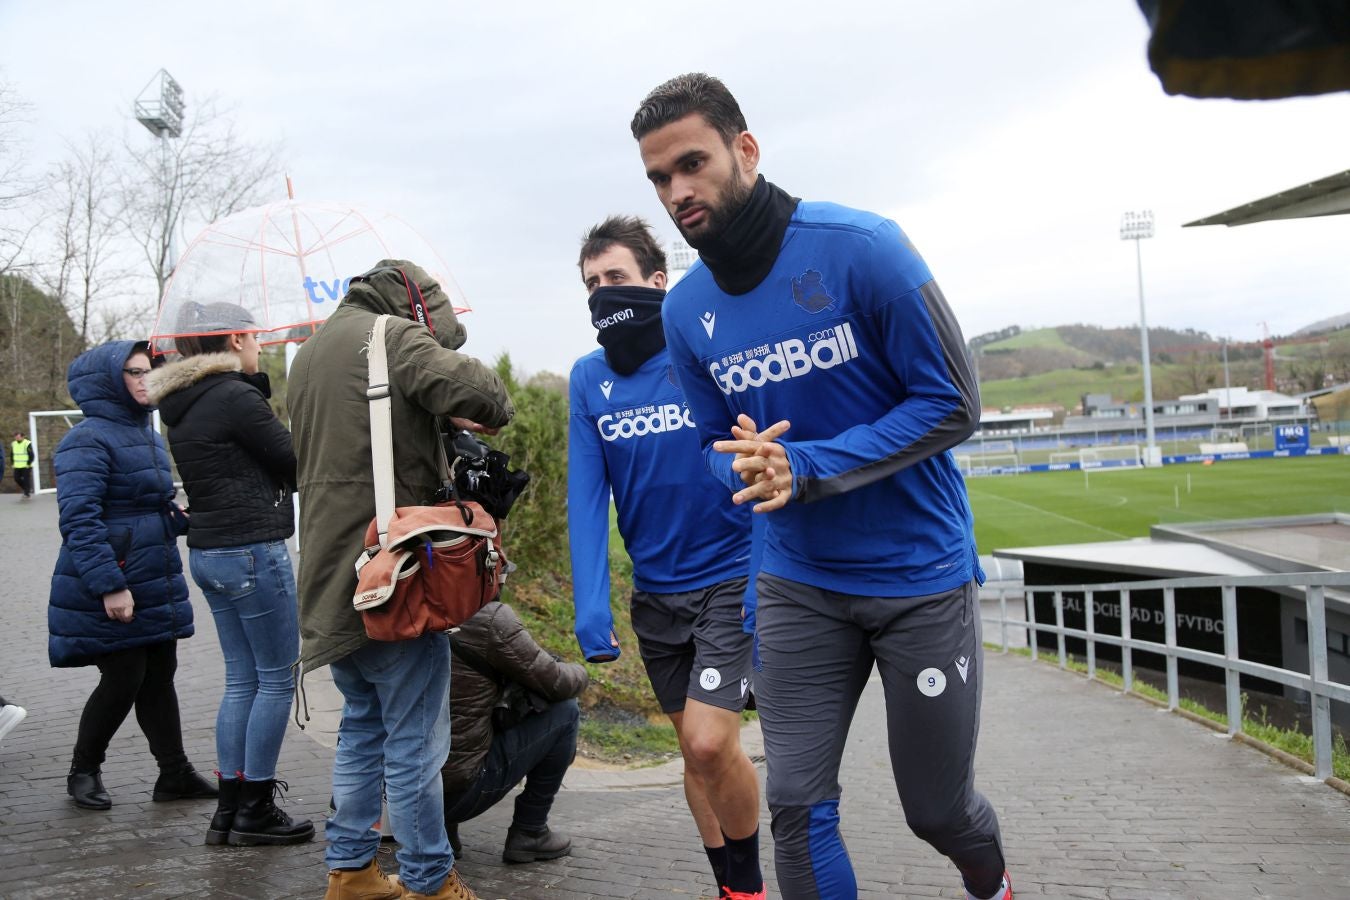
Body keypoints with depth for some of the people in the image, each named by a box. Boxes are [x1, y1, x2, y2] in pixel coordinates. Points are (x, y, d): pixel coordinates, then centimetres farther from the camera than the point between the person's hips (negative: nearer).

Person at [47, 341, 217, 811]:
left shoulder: (149, 435, 14)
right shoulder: (88, 441, -14)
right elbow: (79, 521, -21)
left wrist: (183, 517, 2)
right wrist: (109, 586, -25)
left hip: (156, 586, 8)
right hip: (109, 592, -8)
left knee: (159, 677, 11)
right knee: (122, 680, -2)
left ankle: (175, 774, 18)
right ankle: (83, 772, 20)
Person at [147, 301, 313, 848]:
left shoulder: (181, 404, 13)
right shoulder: (235, 397, -14)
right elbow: (294, 463, -10)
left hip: (208, 551, 9)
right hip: (252, 552, -9)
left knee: (242, 680, 14)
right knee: (277, 679, 1)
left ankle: (230, 808, 19)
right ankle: (255, 811, 7)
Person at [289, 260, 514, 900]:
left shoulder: (310, 352, 20)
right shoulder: (395, 335, -8)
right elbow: (468, 386, -25)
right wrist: (493, 412, -2)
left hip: (330, 575, 9)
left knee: (362, 727, 19)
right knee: (415, 738, 0)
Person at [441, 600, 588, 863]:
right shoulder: (489, 618, -15)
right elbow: (556, 683, -6)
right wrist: (579, 672, 17)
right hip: (458, 790, -7)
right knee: (565, 711, 5)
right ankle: (529, 833, 13)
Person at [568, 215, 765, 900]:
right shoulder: (588, 379, 1)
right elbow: (586, 498, -3)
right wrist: (591, 612, -13)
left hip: (731, 579, -4)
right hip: (654, 591, 5)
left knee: (709, 743, -12)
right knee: (694, 748, 13)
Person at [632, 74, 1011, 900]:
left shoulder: (862, 247, -16)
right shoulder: (686, 313, -1)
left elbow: (952, 404, -15)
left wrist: (807, 469, -24)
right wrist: (746, 468, -15)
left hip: (920, 572, -3)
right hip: (799, 584, 4)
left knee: (938, 807, 11)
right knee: (797, 803, 0)